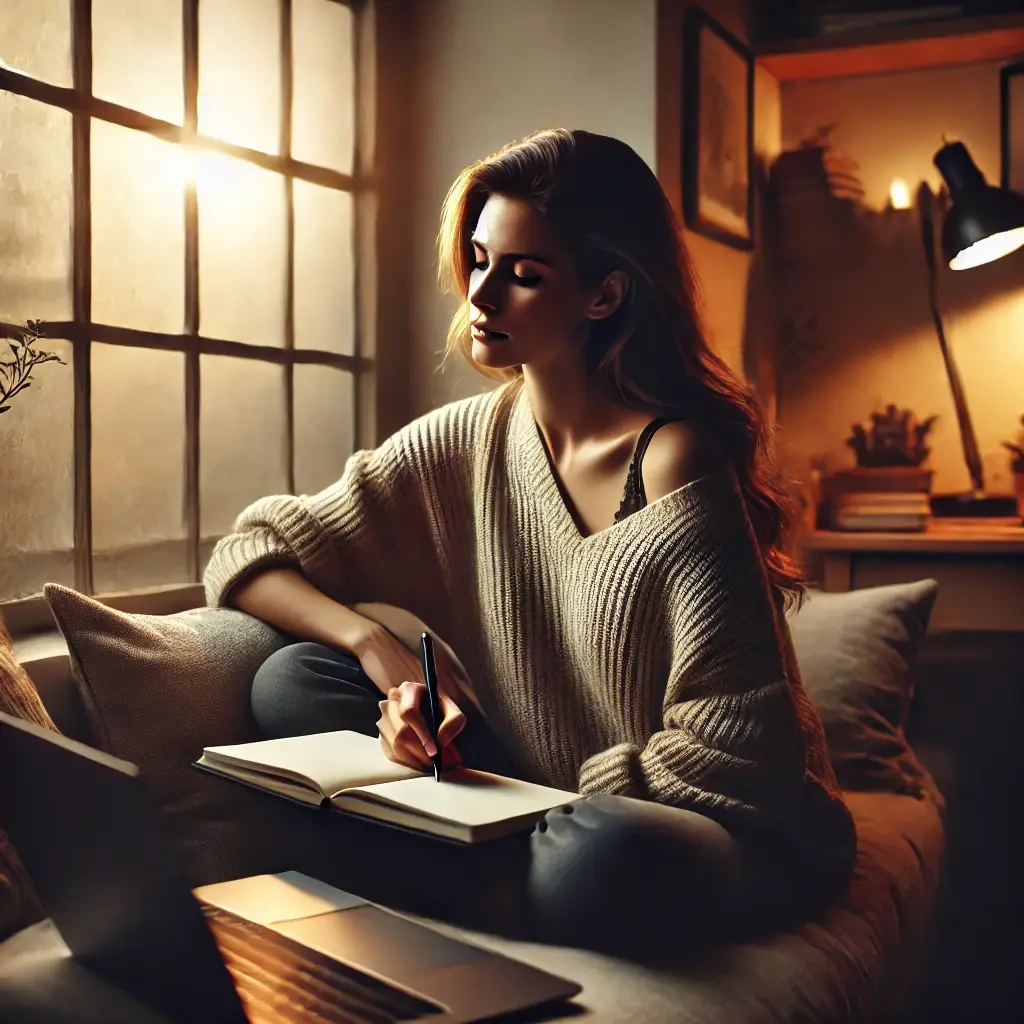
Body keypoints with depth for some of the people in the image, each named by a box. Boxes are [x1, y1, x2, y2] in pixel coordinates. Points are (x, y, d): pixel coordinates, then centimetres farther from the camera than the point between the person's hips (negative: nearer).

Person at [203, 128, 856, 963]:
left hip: (743, 837, -4)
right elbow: (247, 556, 0)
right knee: (294, 682, -11)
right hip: (549, 804, 4)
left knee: (604, 859, -39)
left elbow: (735, 749, -18)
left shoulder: (673, 457, -19)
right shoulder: (463, 444, -2)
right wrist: (380, 650, -17)